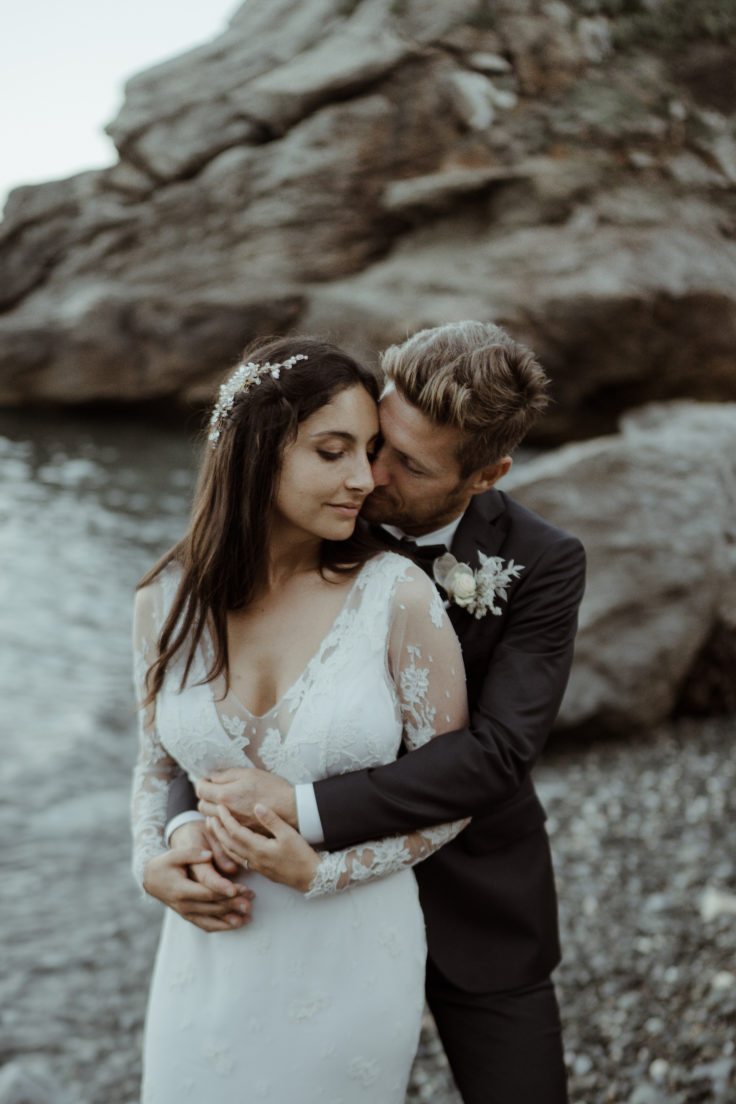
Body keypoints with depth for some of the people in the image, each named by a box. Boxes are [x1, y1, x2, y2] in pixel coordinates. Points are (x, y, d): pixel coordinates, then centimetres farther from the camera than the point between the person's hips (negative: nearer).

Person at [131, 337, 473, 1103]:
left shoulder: (398, 595, -17)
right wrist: (154, 862, -10)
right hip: (215, 950, 2)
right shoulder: (168, 600, -7)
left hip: (354, 959, -2)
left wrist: (318, 872, -19)